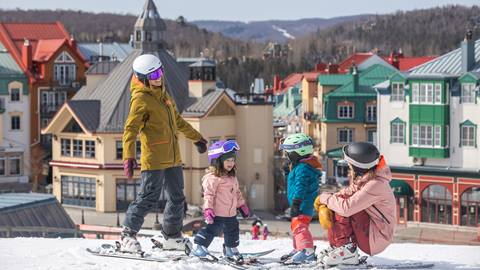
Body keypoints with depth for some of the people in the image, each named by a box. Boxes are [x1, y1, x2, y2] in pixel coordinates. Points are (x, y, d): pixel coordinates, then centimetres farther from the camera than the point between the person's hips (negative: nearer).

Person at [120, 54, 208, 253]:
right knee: (149, 197, -10)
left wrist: (196, 138, 35)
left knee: (177, 198, 14)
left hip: (173, 158, 8)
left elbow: (177, 120, 29)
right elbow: (131, 129, -18)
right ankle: (128, 235, 0)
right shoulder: (141, 99, -11)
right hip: (154, 159, -8)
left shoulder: (162, 93, 15)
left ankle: (171, 236, 27)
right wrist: (128, 156, -30)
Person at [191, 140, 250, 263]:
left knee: (232, 232, 18)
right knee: (210, 229, -7)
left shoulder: (232, 178, 12)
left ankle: (231, 250, 35)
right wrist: (208, 209, -26)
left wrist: (242, 205, 27)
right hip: (216, 214, -8)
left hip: (230, 214, 8)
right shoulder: (213, 178, -16)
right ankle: (198, 247, 5)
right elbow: (208, 194, -20)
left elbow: (237, 193, 24)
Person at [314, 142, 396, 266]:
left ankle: (346, 250, -17)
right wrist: (324, 206, -15)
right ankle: (336, 247, 2)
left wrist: (325, 198, -17)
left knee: (342, 208, -21)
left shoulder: (375, 185, -26)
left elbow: (347, 207, -32)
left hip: (377, 239, -9)